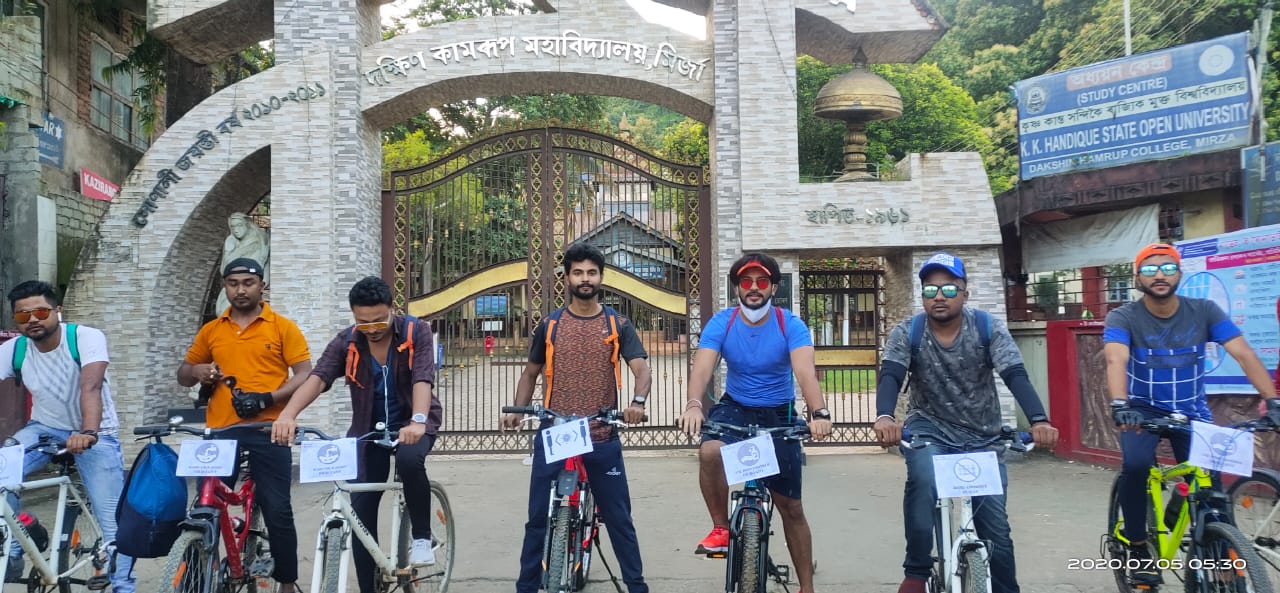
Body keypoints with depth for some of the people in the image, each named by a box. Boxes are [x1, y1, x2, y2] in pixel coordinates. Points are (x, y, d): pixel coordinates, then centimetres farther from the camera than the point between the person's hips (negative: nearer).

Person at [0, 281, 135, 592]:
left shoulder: (87, 337, -23)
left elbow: (91, 386, -37)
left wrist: (88, 432, -52)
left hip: (97, 434, -3)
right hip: (44, 429, 3)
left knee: (115, 523, -8)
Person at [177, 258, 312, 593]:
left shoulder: (282, 327, 2)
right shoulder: (211, 330, 13)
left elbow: (305, 375, -3)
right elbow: (182, 376, 21)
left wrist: (267, 398, -17)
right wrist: (196, 371, -3)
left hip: (268, 430, -3)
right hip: (222, 432, 3)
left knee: (277, 511, 0)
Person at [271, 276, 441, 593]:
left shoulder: (416, 332, -14)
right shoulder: (346, 342, -8)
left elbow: (422, 379, -28)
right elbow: (317, 377, -23)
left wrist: (417, 421, -47)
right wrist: (288, 414, -42)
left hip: (411, 426, -3)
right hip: (368, 430, 3)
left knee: (409, 460, -35)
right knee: (361, 508, -3)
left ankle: (422, 537, -12)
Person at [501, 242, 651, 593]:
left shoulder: (618, 325, 4)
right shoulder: (550, 325, 8)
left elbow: (642, 369, -6)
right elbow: (530, 373, 15)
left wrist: (638, 401, -26)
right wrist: (517, 410, -2)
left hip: (602, 439, -1)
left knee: (618, 518, 7)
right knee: (538, 519, 7)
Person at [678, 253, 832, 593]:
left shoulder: (791, 325, -14)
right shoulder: (721, 324, -11)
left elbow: (805, 372, -30)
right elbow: (703, 367, -26)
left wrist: (819, 413, -49)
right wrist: (694, 405, -47)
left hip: (778, 414, 0)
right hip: (735, 408, 0)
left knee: (791, 507, 3)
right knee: (709, 452, -34)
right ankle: (721, 528, -11)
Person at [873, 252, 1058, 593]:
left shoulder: (989, 329, -10)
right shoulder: (907, 333, -9)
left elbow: (1016, 376, -21)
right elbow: (890, 376, -24)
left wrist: (1039, 421, -40)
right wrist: (884, 417, -46)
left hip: (982, 436, 1)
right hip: (929, 429, -1)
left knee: (995, 525, -1)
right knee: (923, 479, -33)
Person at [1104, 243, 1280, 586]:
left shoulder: (1204, 311, -10)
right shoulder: (1123, 318, -16)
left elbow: (1244, 355, -18)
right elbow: (1115, 361, -33)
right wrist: (1119, 405, -52)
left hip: (1192, 411, 2)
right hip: (1144, 409, -2)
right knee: (1135, 464, -29)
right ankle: (1138, 548, -11)